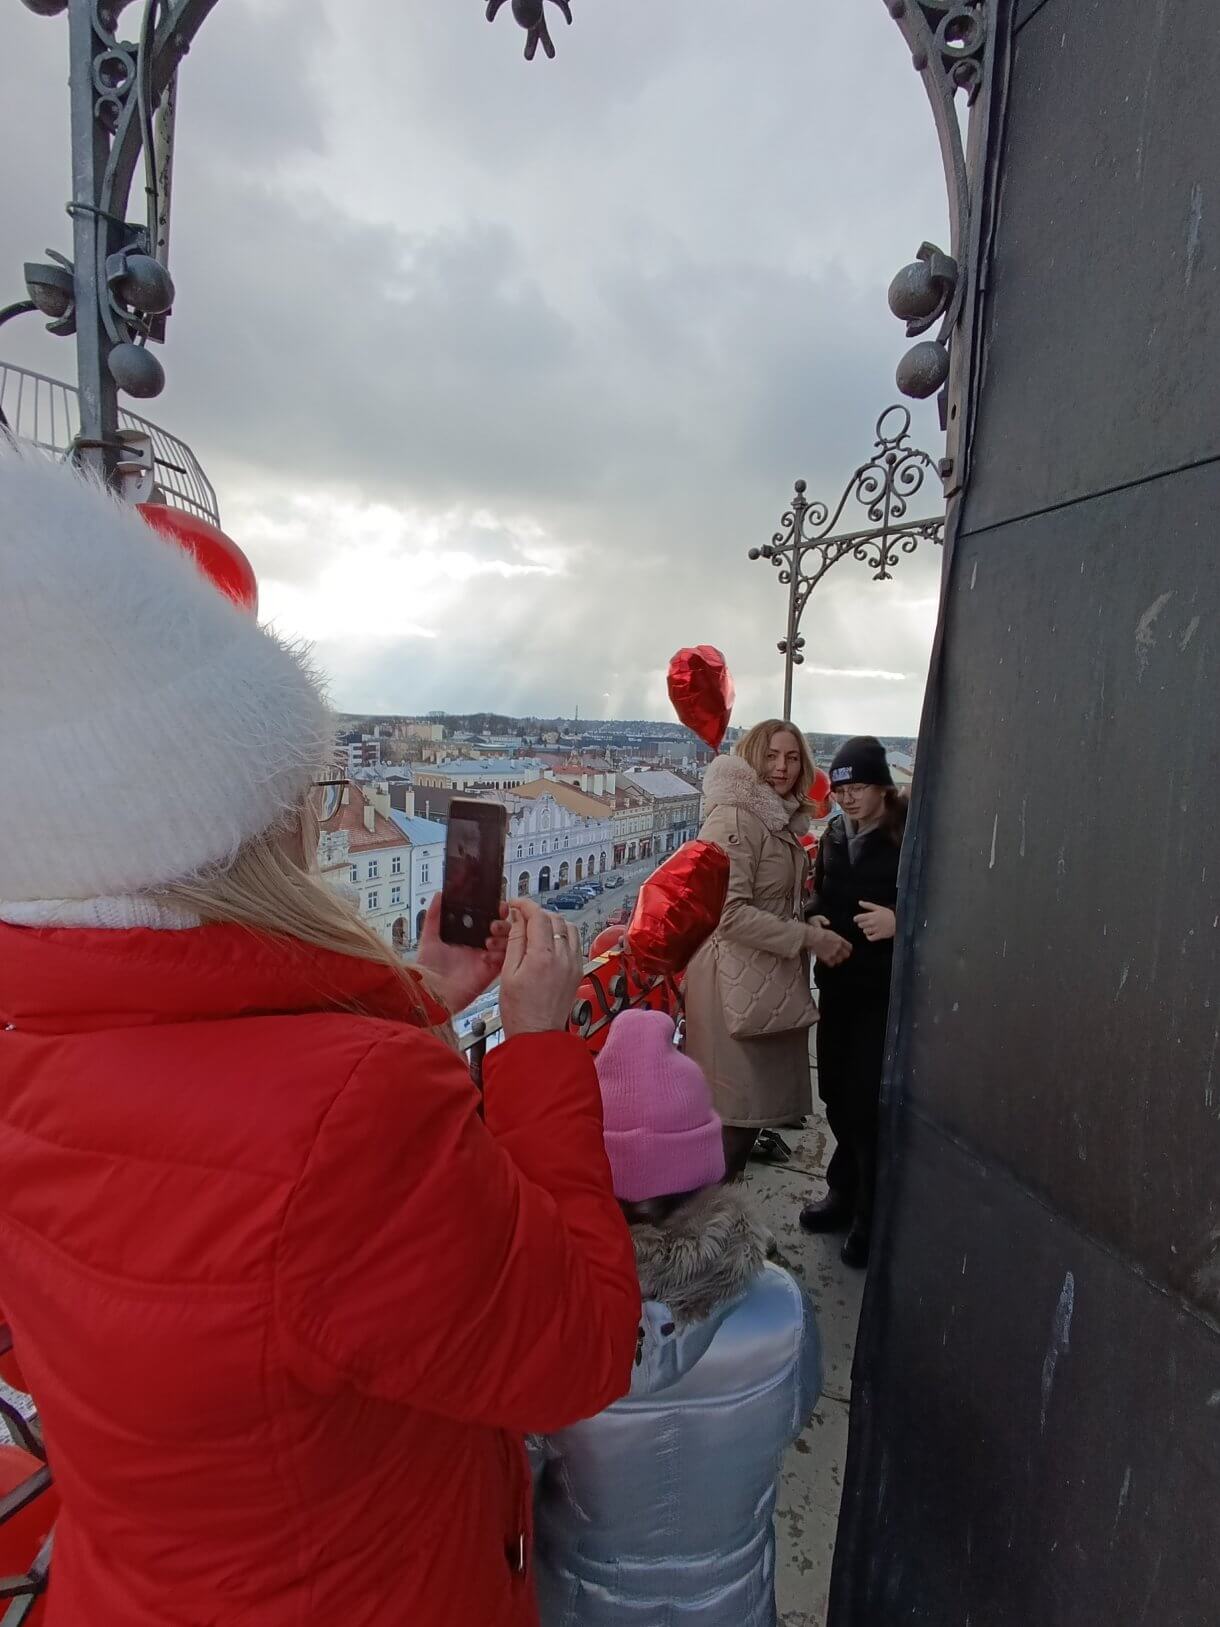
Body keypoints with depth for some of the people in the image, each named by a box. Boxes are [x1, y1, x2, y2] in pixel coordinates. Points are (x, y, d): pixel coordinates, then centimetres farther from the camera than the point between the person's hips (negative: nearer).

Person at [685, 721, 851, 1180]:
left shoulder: (780, 819, 15)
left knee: (760, 1095, 17)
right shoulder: (735, 819, -17)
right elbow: (729, 912, -23)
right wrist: (809, 937, -20)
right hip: (738, 981, -10)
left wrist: (811, 922, 7)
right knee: (739, 1105, 0)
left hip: (771, 977, 10)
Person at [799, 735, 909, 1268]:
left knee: (868, 1100, -2)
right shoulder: (835, 835, 9)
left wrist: (900, 922, -26)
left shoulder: (912, 836, -12)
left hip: (887, 990, -6)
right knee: (836, 1093, 13)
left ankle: (873, 1214, 17)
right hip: (838, 985, 6)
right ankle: (845, 1191, 33)